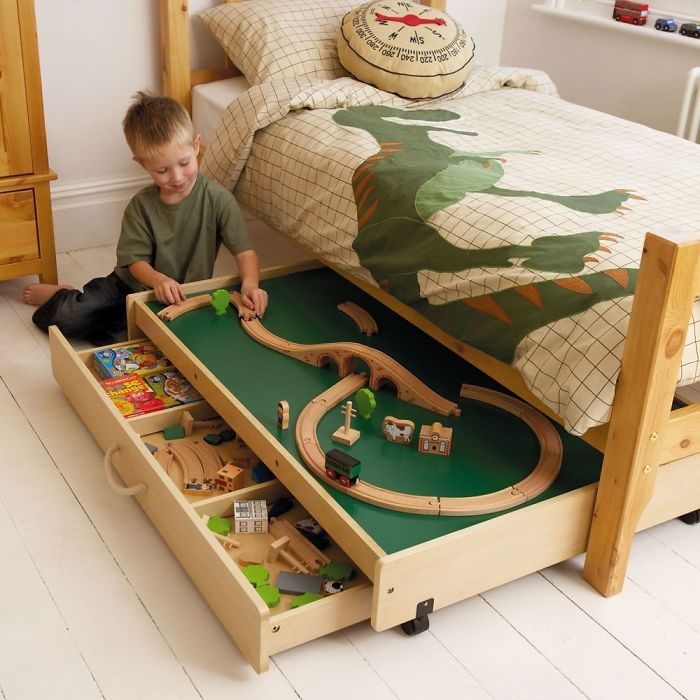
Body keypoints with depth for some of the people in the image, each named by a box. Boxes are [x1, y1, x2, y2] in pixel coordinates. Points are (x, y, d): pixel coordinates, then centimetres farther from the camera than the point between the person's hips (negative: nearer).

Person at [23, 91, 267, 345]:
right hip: (134, 284, 2)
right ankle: (61, 297, 32)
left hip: (182, 297, -1)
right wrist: (157, 279, -34)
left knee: (123, 340, -22)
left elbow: (244, 251, -22)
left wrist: (250, 284, -43)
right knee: (66, 318, -9)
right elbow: (136, 260, -12)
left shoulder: (218, 199, -19)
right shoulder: (141, 205, -13)